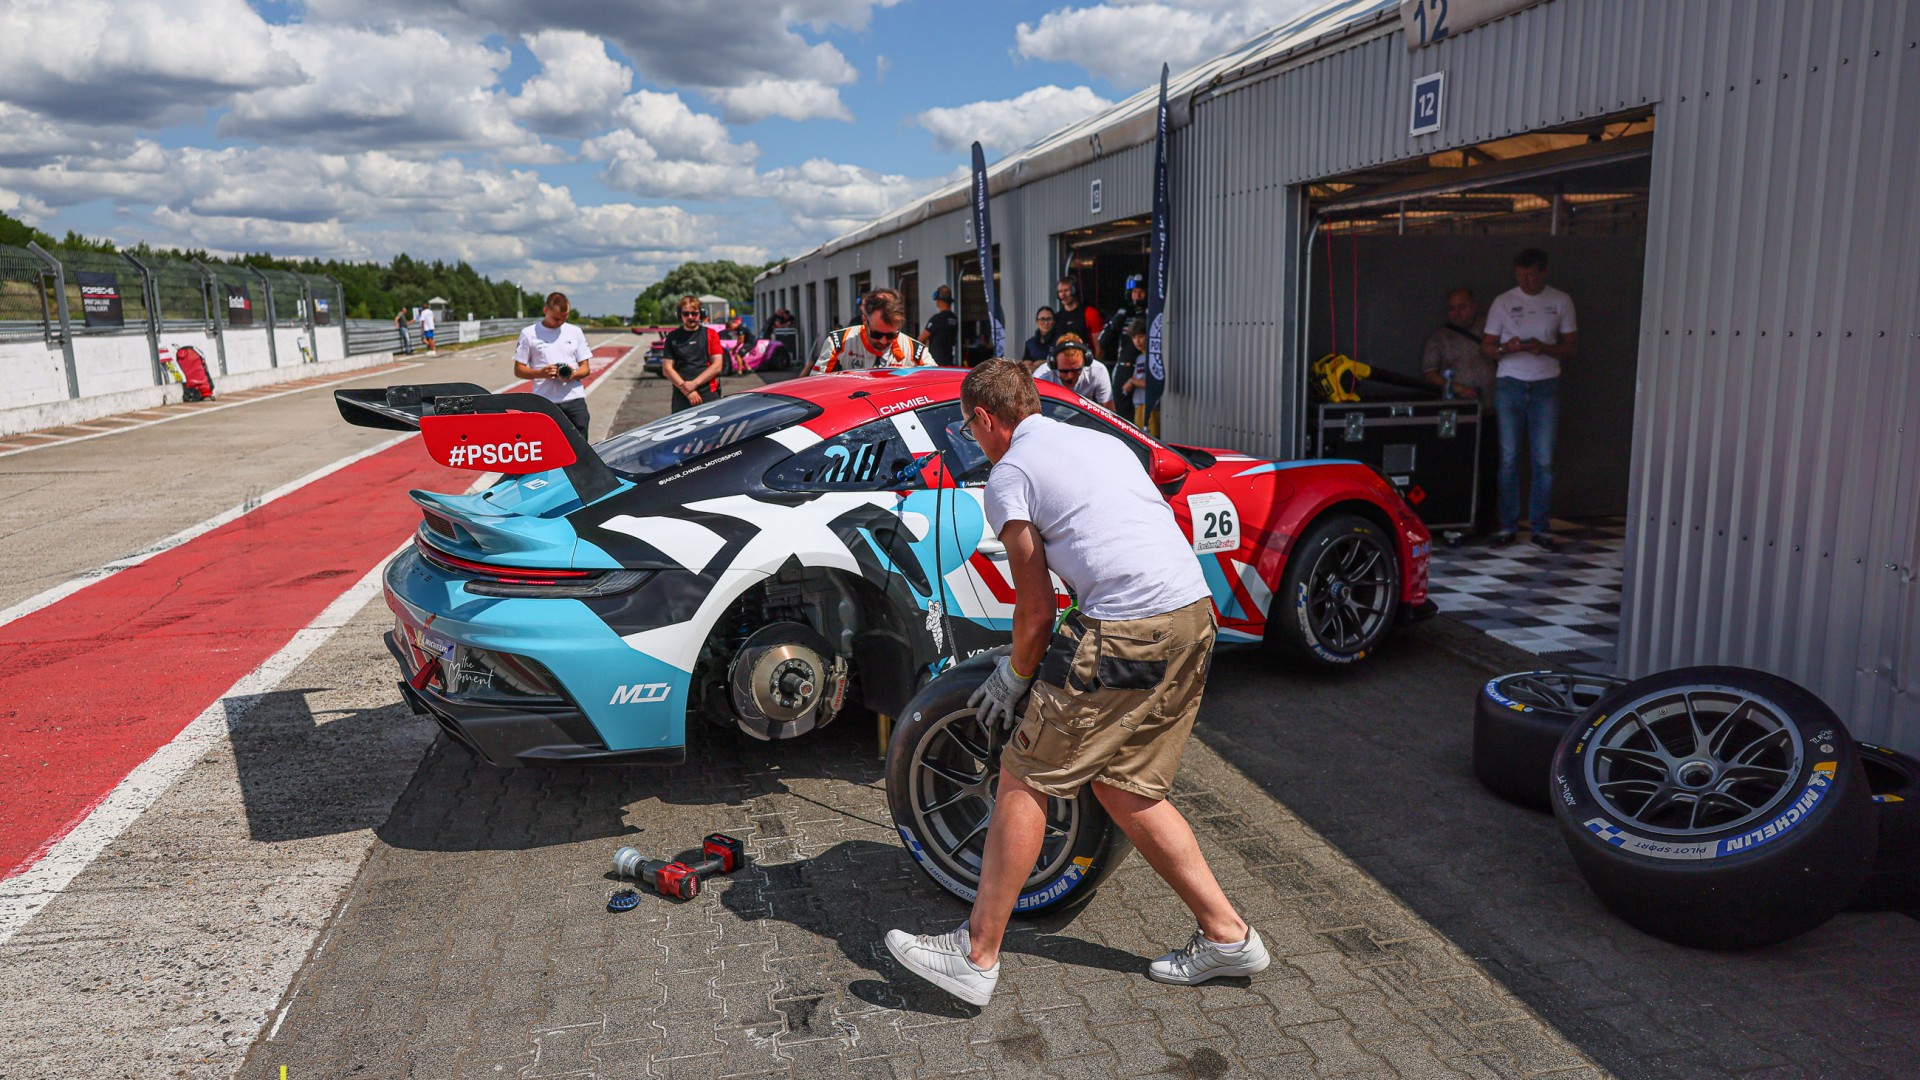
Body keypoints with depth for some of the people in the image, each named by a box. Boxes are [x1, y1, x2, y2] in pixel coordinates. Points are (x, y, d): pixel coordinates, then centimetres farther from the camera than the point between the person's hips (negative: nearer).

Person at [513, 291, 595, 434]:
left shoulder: (575, 332, 12)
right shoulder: (529, 334, 4)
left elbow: (585, 368, 12)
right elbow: (518, 370, 5)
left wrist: (573, 374, -12)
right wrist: (541, 373, -15)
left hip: (575, 400, 2)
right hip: (544, 402, -2)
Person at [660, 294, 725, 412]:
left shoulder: (710, 334, 10)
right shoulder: (673, 337, 12)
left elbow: (717, 366, 1)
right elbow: (667, 369, 6)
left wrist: (694, 384, -9)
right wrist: (685, 389, -7)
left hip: (708, 394, -1)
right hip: (681, 396, 1)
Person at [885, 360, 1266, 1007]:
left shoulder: (1008, 475, 1)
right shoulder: (1102, 442, 24)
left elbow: (1036, 609, -1)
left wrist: (1015, 679, 17)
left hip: (1124, 634, -8)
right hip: (1195, 618, 8)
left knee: (1024, 777, 3)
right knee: (1124, 789, 18)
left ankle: (976, 956, 10)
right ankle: (1227, 935, 23)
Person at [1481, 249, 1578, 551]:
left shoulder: (1561, 301, 6)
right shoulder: (1503, 302, 4)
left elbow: (1569, 348, 6)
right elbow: (1485, 347, 5)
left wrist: (1545, 348, -14)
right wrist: (1505, 349, -16)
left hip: (1545, 387, 0)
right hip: (1510, 385, 0)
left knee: (1544, 460, -2)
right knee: (1508, 458, -1)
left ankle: (1541, 529, 5)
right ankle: (1508, 526, 7)